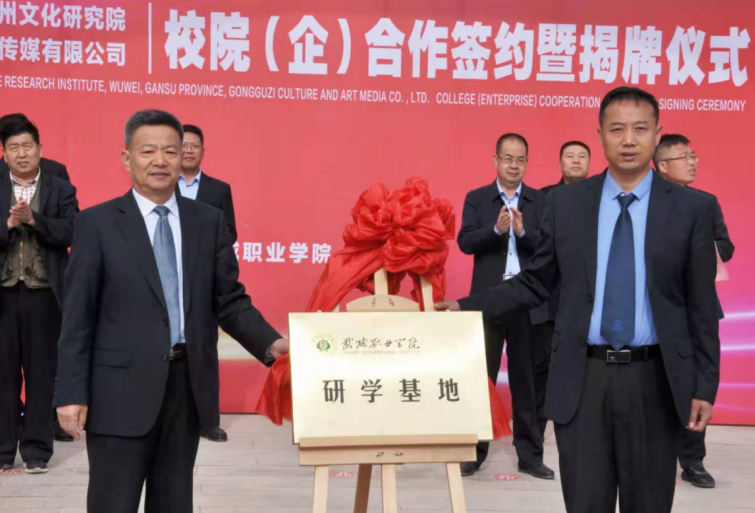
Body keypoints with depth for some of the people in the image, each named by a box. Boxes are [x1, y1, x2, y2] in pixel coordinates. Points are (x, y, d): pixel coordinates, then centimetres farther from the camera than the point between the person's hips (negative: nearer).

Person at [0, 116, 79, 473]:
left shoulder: (61, 190, 5)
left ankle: (36, 449, 12)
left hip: (43, 295, -1)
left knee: (41, 373, 4)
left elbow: (70, 233, -8)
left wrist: (33, 219, -17)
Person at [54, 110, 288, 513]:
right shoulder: (97, 223, -1)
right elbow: (78, 316, -3)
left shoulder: (209, 221, 7)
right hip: (123, 388, -3)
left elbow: (230, 301, 7)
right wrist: (72, 393, -8)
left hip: (189, 385, 3)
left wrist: (271, 343, -10)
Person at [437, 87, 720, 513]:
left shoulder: (692, 208, 0)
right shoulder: (566, 202, 4)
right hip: (582, 380, 1)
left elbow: (702, 306, 1)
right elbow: (536, 283, 9)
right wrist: (467, 307, -2)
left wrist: (705, 387, -3)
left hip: (654, 380, 0)